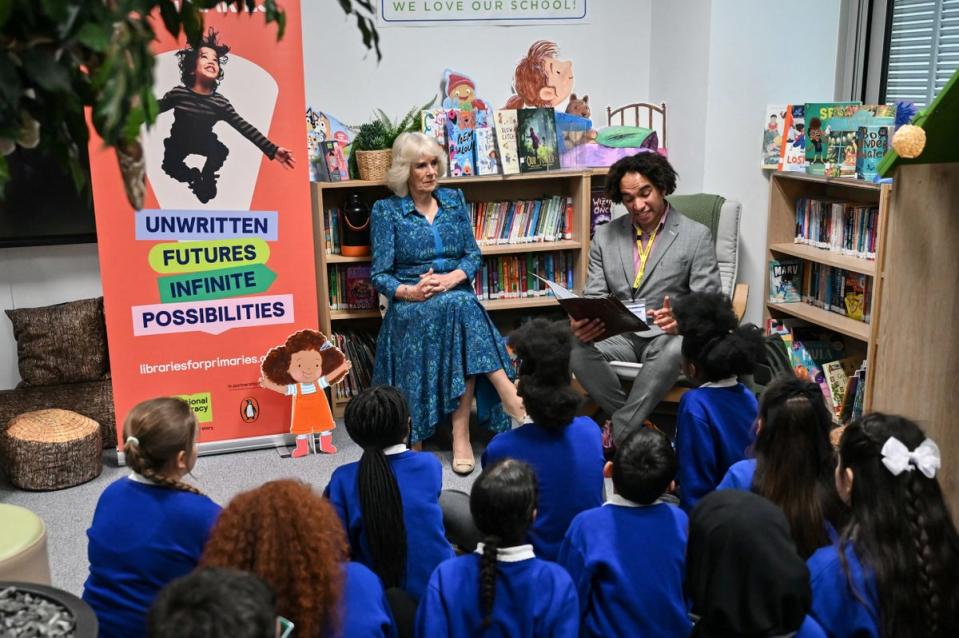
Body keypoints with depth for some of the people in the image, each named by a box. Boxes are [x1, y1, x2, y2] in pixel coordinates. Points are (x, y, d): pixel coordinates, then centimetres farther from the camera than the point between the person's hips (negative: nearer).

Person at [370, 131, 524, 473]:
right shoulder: (386, 210, 4)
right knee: (462, 304, -35)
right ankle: (510, 398, -38)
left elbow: (473, 255, 10)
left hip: (458, 298, 3)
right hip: (411, 306, -3)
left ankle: (461, 433, -36)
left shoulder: (454, 200, 14)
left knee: (461, 304, -35)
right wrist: (410, 292, -21)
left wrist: (452, 278, -12)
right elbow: (379, 275, -1)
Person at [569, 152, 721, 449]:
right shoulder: (605, 236, 12)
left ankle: (616, 436, -28)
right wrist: (581, 324, -18)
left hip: (667, 335, -2)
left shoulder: (696, 236, 2)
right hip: (618, 334, 2)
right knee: (576, 349, -30)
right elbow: (593, 296, 7)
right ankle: (641, 428, -17)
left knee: (674, 349, -38)